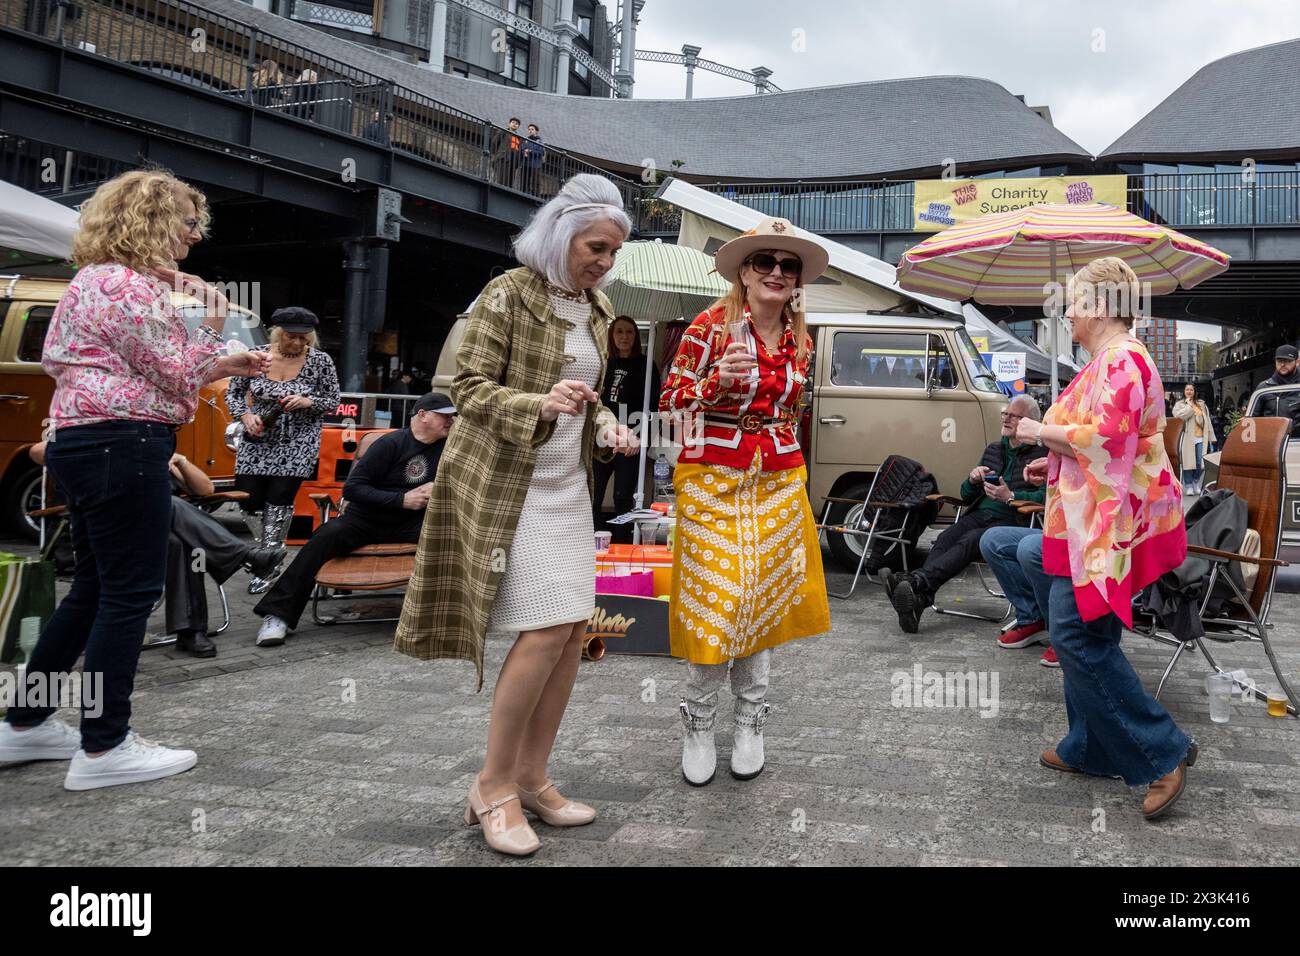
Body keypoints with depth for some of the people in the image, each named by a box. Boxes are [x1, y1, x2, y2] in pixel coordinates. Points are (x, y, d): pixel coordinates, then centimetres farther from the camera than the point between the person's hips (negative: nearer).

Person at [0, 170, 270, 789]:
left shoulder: (96, 279, 21)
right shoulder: (132, 286, -13)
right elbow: (174, 376, -12)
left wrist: (221, 368, 17)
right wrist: (210, 330, 0)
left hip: (84, 444, 11)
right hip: (124, 447, -11)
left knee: (94, 588, 17)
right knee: (131, 591, -5)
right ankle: (103, 747, 1)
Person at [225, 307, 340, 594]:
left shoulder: (321, 361, -7)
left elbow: (333, 401, 0)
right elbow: (233, 393, 5)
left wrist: (308, 402, -19)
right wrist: (246, 416, -14)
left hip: (298, 442, -2)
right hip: (258, 439, 2)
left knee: (279, 499, -7)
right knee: (246, 499, -2)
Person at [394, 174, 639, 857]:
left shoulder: (597, 308, 11)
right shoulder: (509, 294, -10)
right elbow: (469, 387, -12)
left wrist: (607, 428, 2)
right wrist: (539, 406, -27)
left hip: (568, 486, 8)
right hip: (506, 483, -8)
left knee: (573, 629, 4)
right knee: (547, 630, -14)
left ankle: (530, 778, 18)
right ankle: (493, 786, 2)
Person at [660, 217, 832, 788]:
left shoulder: (799, 340, 9)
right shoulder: (712, 325, -7)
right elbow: (670, 402, -6)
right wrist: (719, 378, -22)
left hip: (778, 484, 5)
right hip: (713, 479, -5)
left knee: (762, 602, 8)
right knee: (716, 603, -6)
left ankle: (750, 722, 21)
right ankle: (699, 724, 12)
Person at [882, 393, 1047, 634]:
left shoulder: (1042, 454, 5)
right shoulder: (993, 450, 26)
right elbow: (966, 496, 27)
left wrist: (1010, 496, -19)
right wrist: (973, 480, 4)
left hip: (1011, 522, -5)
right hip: (980, 515, 6)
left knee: (969, 541, -34)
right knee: (946, 537, -27)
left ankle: (915, 583, -54)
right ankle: (918, 598, -49)